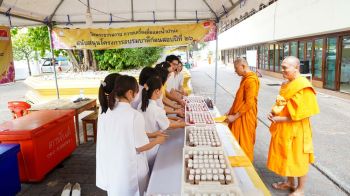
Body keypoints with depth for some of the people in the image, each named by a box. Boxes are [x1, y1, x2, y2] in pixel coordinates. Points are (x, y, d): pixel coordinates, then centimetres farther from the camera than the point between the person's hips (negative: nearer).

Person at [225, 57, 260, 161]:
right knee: (236, 142, 16)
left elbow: (249, 103, -22)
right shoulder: (244, 78, 12)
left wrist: (235, 116, -18)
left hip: (245, 117, -9)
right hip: (239, 116, 9)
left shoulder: (251, 80, -19)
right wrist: (231, 111, 11)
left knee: (244, 144, 4)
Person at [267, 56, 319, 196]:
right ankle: (290, 183, 38)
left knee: (298, 159, 8)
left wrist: (281, 119, -20)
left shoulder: (303, 87, -19)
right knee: (287, 156, 19)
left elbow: (304, 112, -22)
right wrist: (274, 112, -2)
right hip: (283, 128, 8)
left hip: (296, 129, -8)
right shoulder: (286, 85, 7)